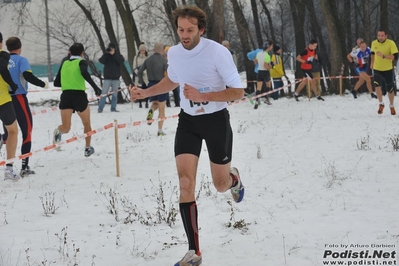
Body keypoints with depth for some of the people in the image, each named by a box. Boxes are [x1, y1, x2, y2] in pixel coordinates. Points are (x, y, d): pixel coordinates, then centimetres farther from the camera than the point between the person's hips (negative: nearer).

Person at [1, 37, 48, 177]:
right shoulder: (21, 60, -5)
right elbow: (27, 75, -20)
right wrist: (43, 84, -9)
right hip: (18, 98, -5)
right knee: (27, 131, 0)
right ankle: (25, 167, -4)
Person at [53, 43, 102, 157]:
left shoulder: (64, 64, 14)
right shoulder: (81, 62, 1)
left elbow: (56, 83, 18)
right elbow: (84, 73, -23)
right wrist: (95, 87, -25)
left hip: (65, 97, 3)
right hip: (79, 96, -3)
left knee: (66, 127, 0)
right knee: (87, 124, 20)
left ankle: (58, 131, -33)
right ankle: (87, 149, 26)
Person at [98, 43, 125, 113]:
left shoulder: (118, 56, 5)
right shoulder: (106, 56, 5)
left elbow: (121, 61, -15)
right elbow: (101, 61, -13)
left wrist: (114, 54, -19)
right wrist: (106, 52, -20)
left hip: (116, 78, 1)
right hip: (107, 78, -1)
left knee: (115, 94, 5)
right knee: (104, 94, -5)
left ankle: (113, 108, 11)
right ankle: (100, 108, -6)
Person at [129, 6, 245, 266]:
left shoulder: (217, 52, -20)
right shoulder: (173, 53, -4)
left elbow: (238, 91, -19)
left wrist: (202, 96, -29)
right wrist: (145, 92, 4)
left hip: (216, 120, -3)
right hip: (188, 121, 3)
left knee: (220, 185, 9)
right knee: (185, 182, -12)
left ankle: (234, 178, 52)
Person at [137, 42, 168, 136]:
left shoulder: (148, 60, 4)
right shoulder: (163, 60, -9)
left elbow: (139, 72, 2)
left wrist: (142, 83, 12)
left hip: (151, 84, 4)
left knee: (155, 104, 23)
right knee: (161, 109, 6)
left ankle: (151, 110, -13)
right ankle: (160, 130, 4)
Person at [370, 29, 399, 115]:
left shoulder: (391, 43, -17)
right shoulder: (374, 43, -5)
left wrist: (384, 56, -35)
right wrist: (372, 63, 23)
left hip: (388, 70, -1)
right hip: (377, 69, 2)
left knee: (390, 89, 8)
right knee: (377, 85, -20)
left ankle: (391, 106, 34)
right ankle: (381, 104, 3)